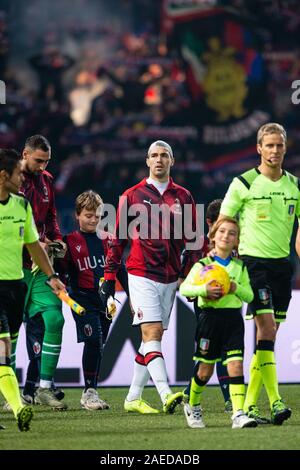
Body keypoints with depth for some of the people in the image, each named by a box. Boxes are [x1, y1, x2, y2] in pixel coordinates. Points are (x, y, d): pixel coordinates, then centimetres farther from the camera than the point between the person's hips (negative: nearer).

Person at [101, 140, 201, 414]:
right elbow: (118, 238, 5)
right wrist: (109, 276, 1)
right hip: (142, 275, -4)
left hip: (170, 277, 4)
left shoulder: (183, 197, 10)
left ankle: (133, 398, 15)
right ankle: (166, 394, -28)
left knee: (152, 339, 7)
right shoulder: (132, 196, 2)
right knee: (152, 334, -16)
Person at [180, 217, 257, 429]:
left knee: (236, 365, -12)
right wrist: (204, 289, -25)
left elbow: (249, 295, 9)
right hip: (210, 316, -2)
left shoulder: (240, 267, 9)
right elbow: (184, 288, -9)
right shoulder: (203, 265, 0)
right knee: (205, 370, 6)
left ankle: (239, 414, -17)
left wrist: (237, 288, -11)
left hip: (233, 318, 2)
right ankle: (192, 406, 30)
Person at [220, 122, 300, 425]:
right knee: (266, 328, -17)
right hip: (253, 261, -5)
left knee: (268, 335, 5)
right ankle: (274, 401, -21)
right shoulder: (244, 183, -5)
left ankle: (249, 404, 11)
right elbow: (222, 224, 0)